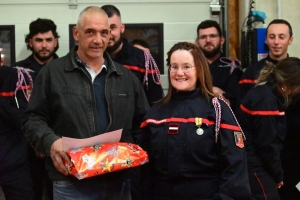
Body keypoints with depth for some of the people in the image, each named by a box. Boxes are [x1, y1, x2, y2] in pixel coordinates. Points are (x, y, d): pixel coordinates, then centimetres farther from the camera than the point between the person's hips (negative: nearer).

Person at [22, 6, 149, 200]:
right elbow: (33, 118, -1)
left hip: (117, 180, 4)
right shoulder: (53, 72, 2)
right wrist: (50, 142, -19)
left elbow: (143, 123, 18)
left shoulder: (126, 76, 13)